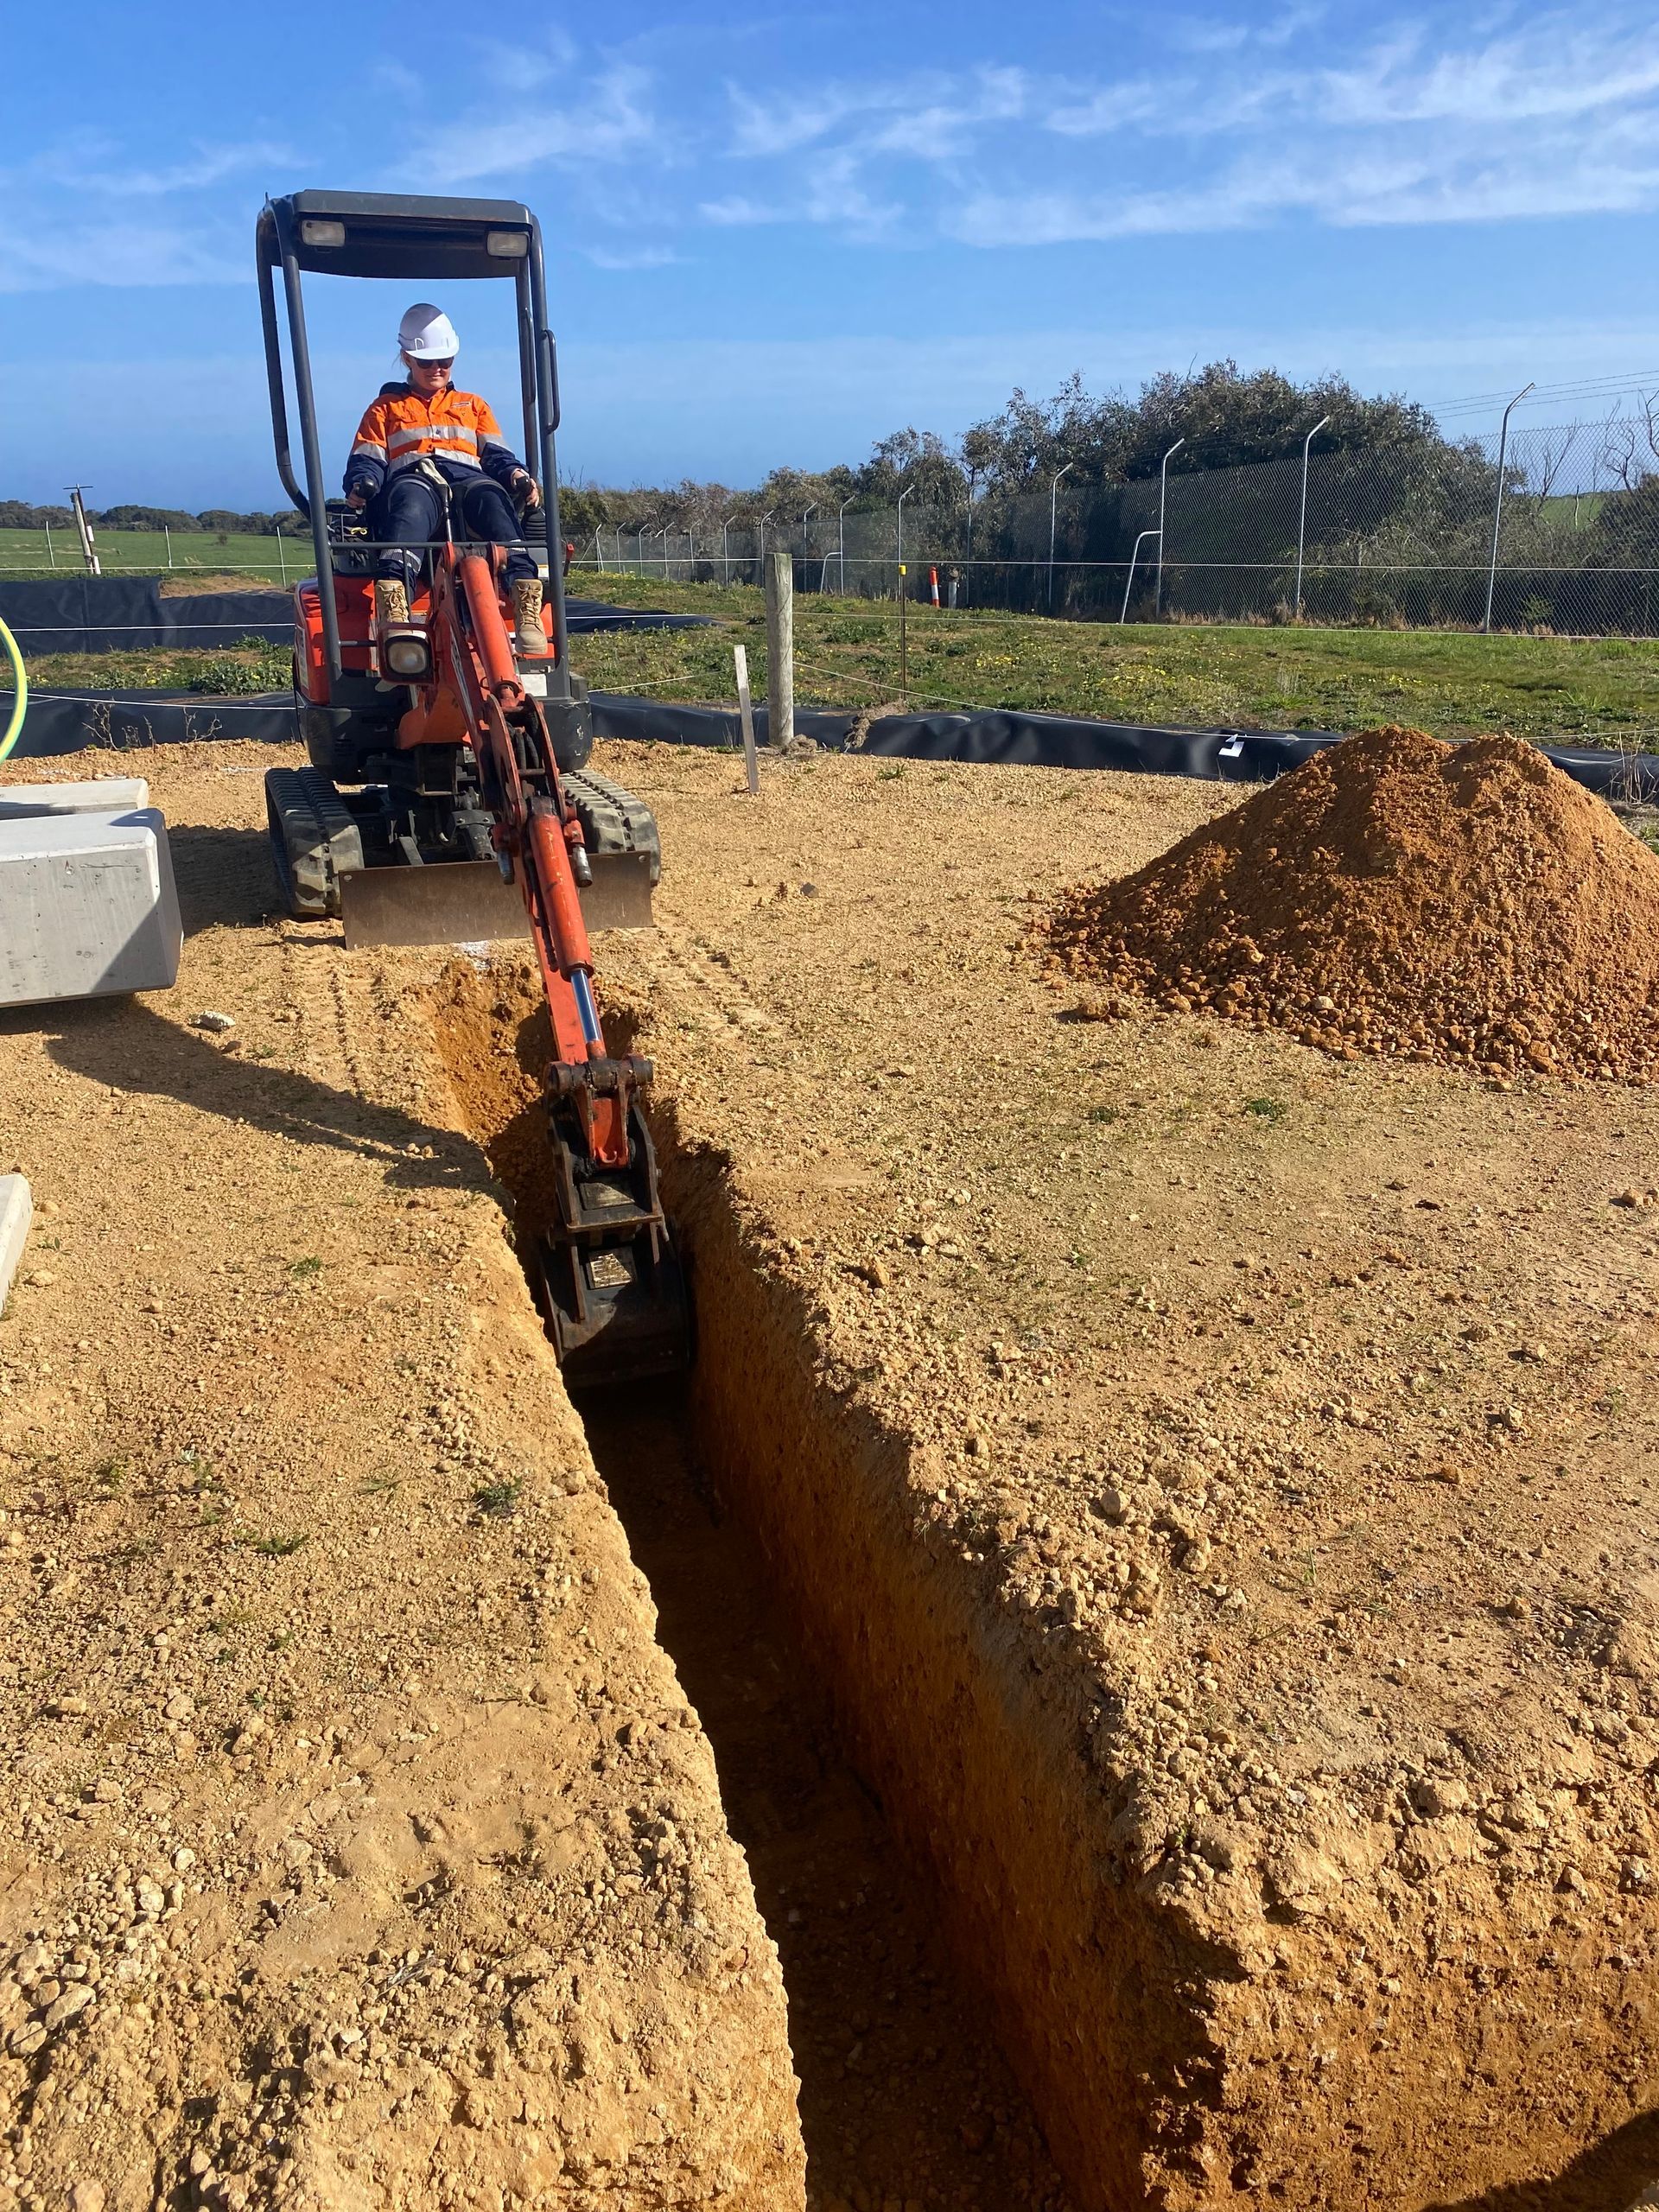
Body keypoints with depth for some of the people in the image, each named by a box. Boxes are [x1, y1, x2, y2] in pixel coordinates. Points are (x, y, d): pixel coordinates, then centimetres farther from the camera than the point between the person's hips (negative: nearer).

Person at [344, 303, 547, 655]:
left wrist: (517, 475, -5)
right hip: (411, 480, -1)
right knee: (411, 500, -41)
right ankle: (391, 602, -64)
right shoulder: (385, 409, 30)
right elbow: (366, 461, 17)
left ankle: (526, 596, -56)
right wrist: (361, 483, -8)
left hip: (467, 480, 1)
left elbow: (496, 455, 20)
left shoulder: (473, 406, 34)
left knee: (489, 496, -37)